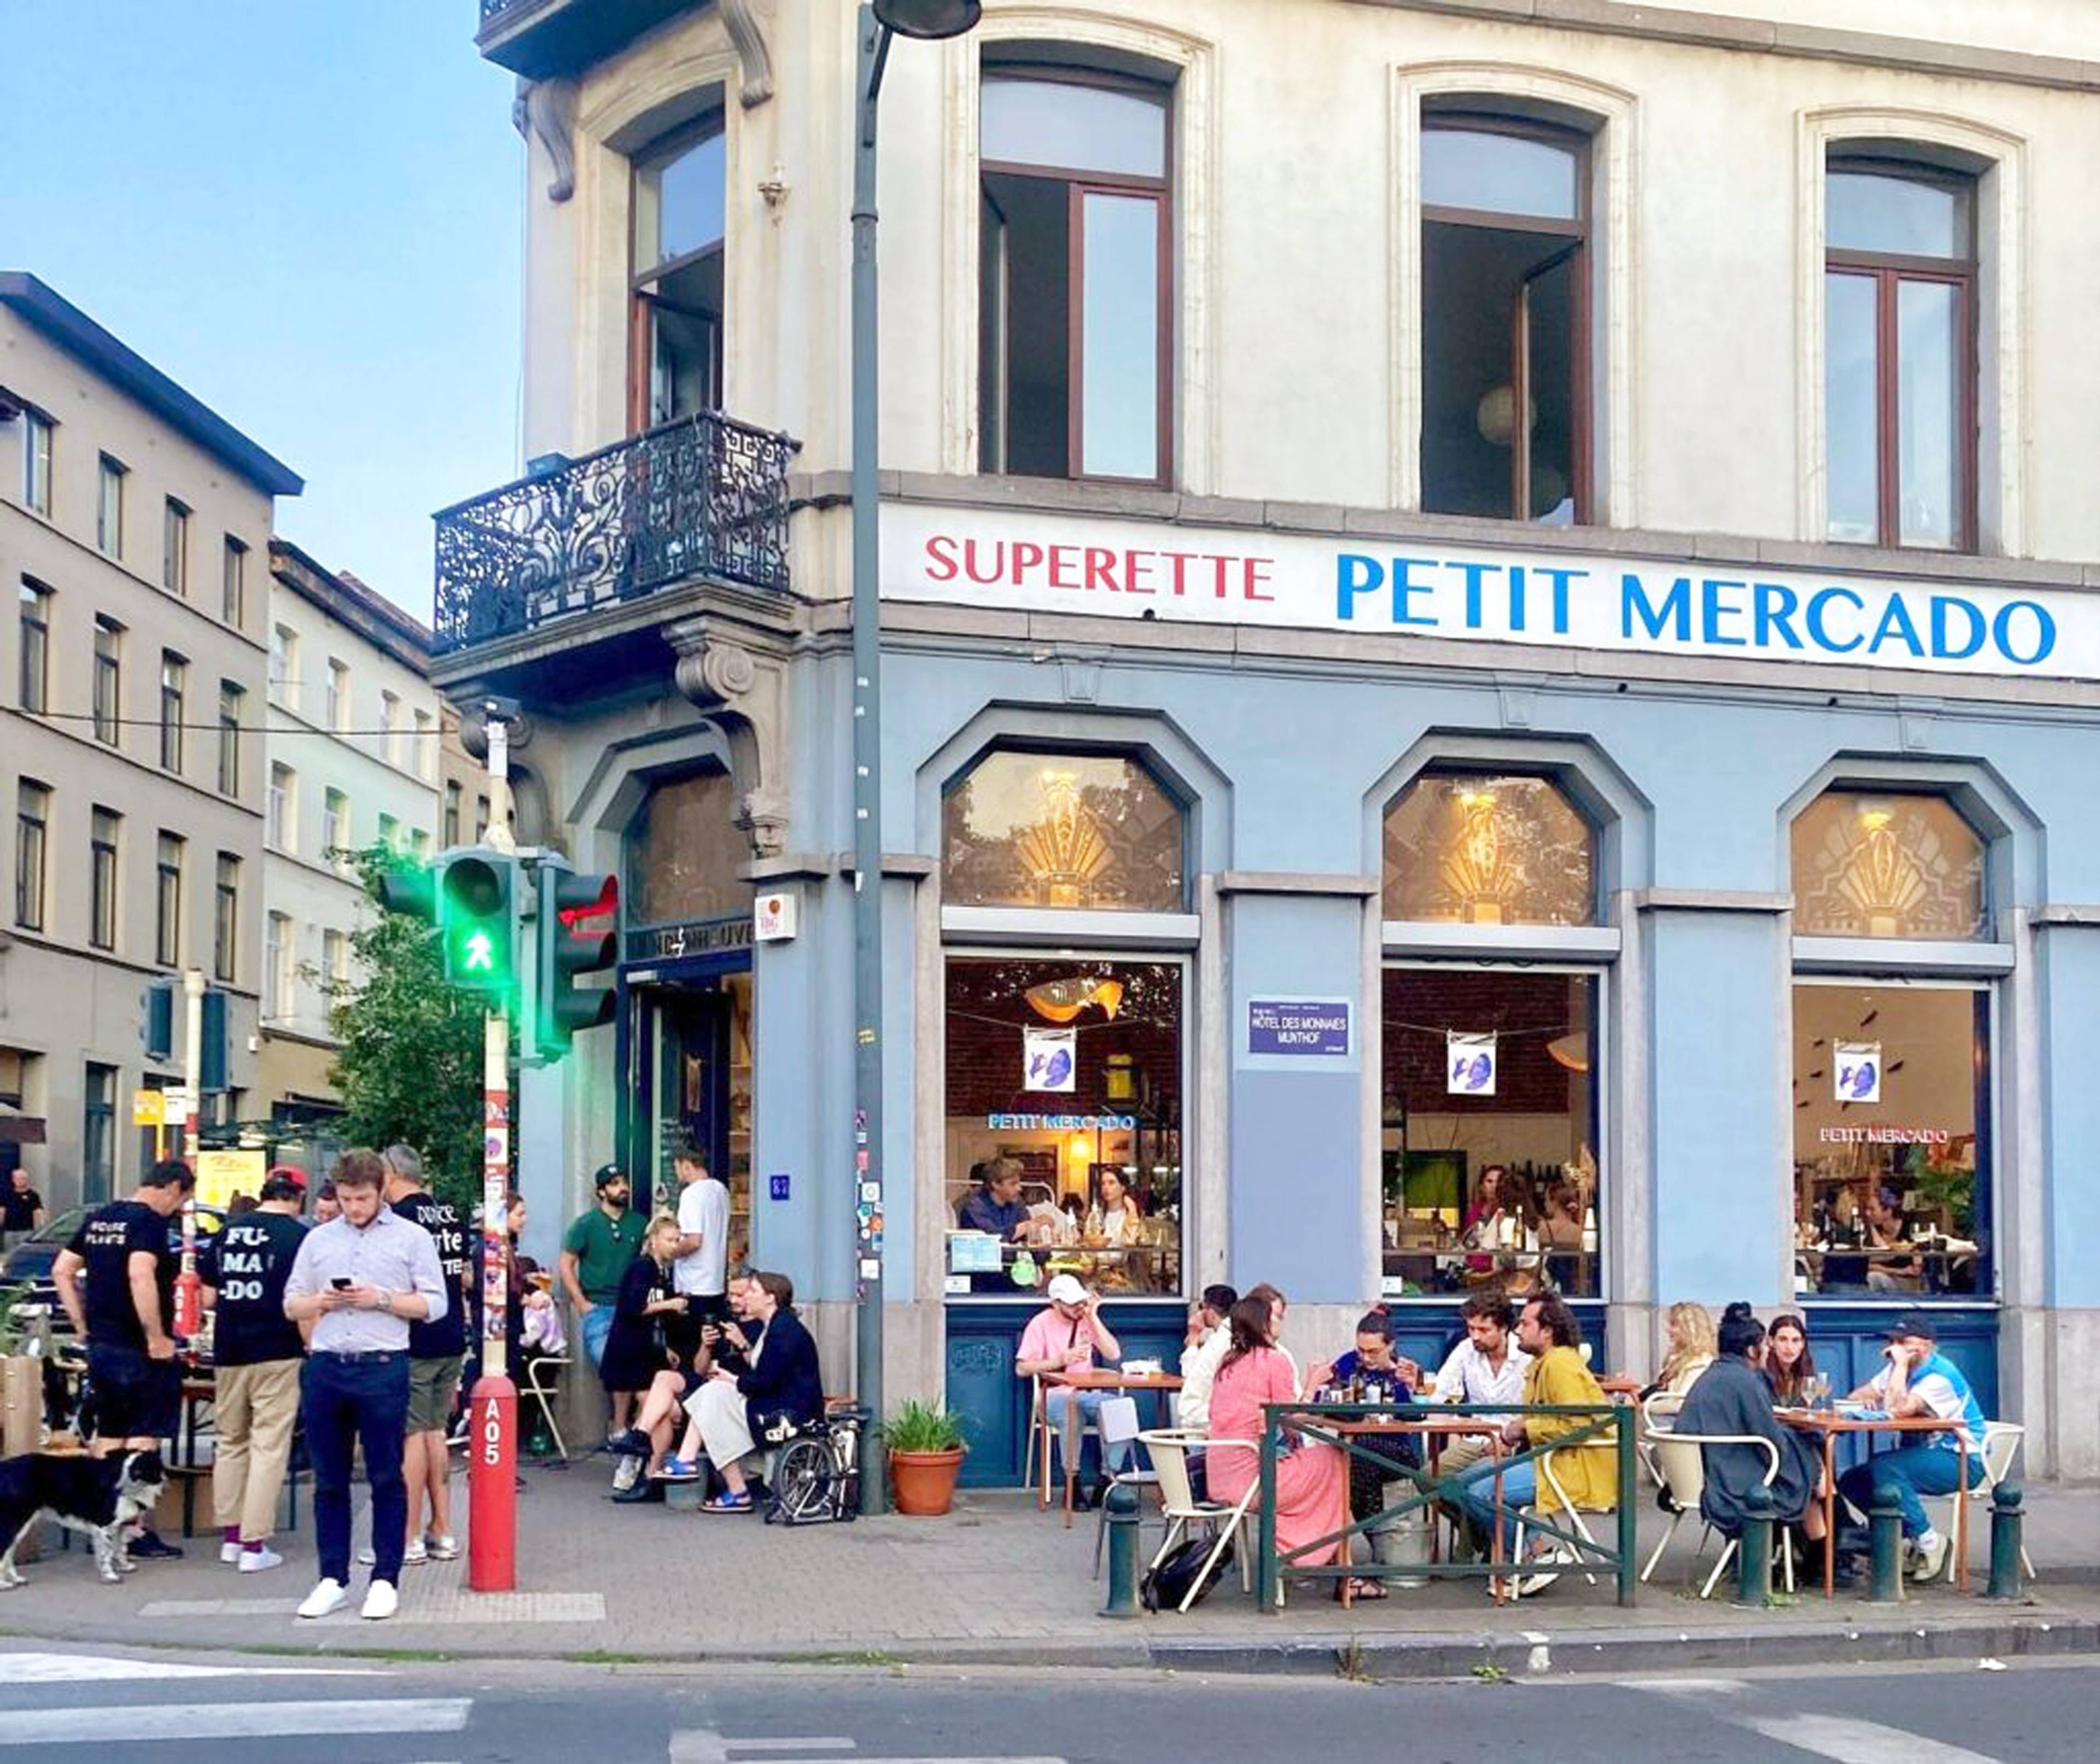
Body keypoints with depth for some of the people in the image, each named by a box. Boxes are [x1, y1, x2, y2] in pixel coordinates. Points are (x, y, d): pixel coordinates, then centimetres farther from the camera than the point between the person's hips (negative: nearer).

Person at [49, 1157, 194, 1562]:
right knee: (143, 1439, -2)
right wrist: (157, 1337, -21)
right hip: (137, 1348, -8)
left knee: (108, 1437, 15)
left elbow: (62, 1272, 15)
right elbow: (140, 1277, -27)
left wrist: (83, 1326, 15)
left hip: (100, 1344, 8)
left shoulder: (98, 1219, 13)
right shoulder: (149, 1221, -13)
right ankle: (136, 1531, -2)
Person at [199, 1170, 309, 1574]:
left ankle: (230, 1536, 20)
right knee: (269, 1448, 0)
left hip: (229, 1353, 5)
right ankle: (254, 1545, -1)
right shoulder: (297, 1235, -7)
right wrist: (311, 1344, 3)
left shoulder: (225, 1234, 8)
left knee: (231, 1443, 16)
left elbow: (208, 1299, 13)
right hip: (277, 1352, -5)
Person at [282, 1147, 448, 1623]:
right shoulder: (318, 1240, 15)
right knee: (329, 1479, 8)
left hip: (382, 1368, -3)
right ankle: (332, 1579, 16)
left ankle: (385, 1579, 7)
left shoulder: (411, 1237, 4)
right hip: (326, 1367, 4)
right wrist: (319, 1302, -5)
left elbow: (434, 1303, 0)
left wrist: (381, 1300, -12)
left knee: (386, 1478, 1)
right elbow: (291, 1303, 16)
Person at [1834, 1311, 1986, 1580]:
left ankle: (1928, 1544, -19)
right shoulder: (1905, 1368, 8)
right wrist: (1862, 1401, -12)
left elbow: (1900, 1409, -32)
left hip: (1962, 1461, -9)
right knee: (1851, 1482, -2)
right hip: (1927, 1454, 9)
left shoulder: (1939, 1375, -19)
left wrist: (1900, 1365, -23)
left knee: (1884, 1467, -31)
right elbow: (1857, 1397, 11)